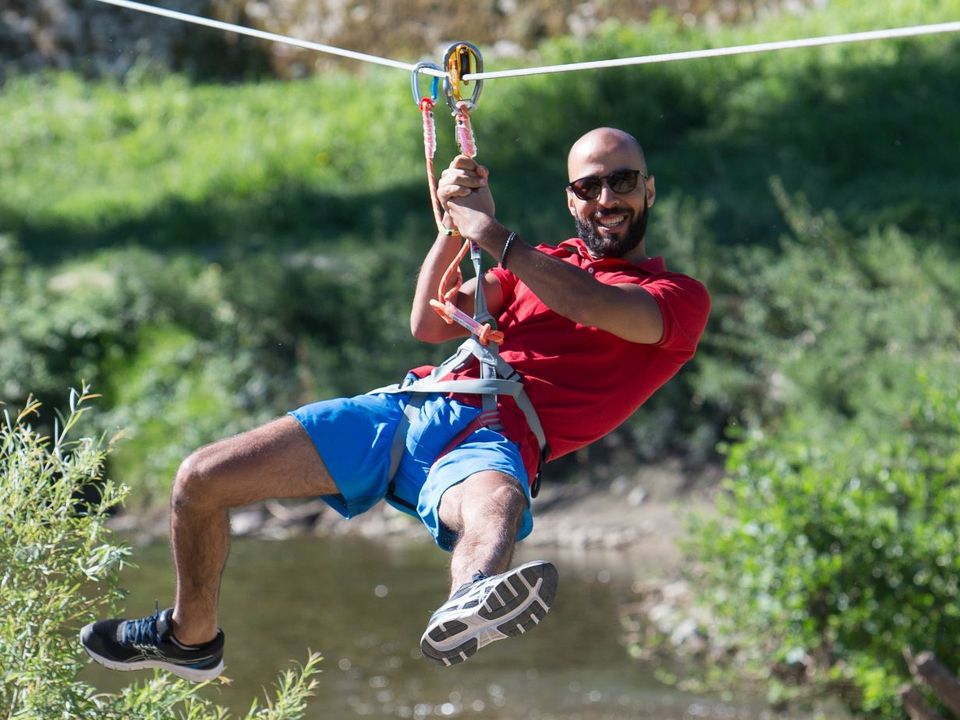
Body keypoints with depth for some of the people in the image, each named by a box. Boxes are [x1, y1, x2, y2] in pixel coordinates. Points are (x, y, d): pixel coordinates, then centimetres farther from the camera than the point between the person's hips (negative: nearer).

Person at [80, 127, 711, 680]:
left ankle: (466, 614, -79)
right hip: (412, 406, 6)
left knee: (494, 514, -44)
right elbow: (430, 324, 14)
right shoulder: (550, 261, 27)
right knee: (201, 479, -3)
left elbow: (601, 309, -14)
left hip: (494, 441, -6)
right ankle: (192, 637, 21)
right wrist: (455, 225, 0)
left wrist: (493, 235, -14)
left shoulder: (682, 299, 10)